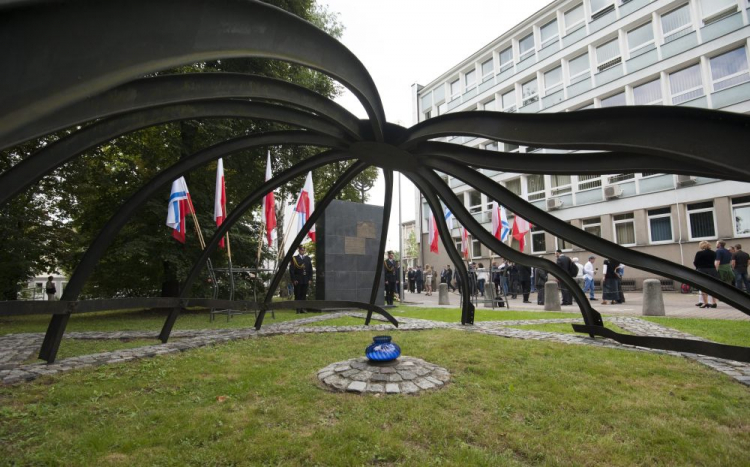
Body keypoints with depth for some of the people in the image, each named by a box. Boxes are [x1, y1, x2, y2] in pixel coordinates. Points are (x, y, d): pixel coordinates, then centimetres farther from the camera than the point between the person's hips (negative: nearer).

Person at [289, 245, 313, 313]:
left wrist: (310, 279, 4)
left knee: (304, 295, 4)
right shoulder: (294, 258, 1)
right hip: (297, 281, -3)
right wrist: (294, 279, -9)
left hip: (305, 280, 3)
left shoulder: (308, 258, 13)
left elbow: (310, 269, 13)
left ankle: (303, 309, 10)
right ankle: (298, 309, 5)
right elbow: (291, 270, -3)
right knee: (297, 295, 0)